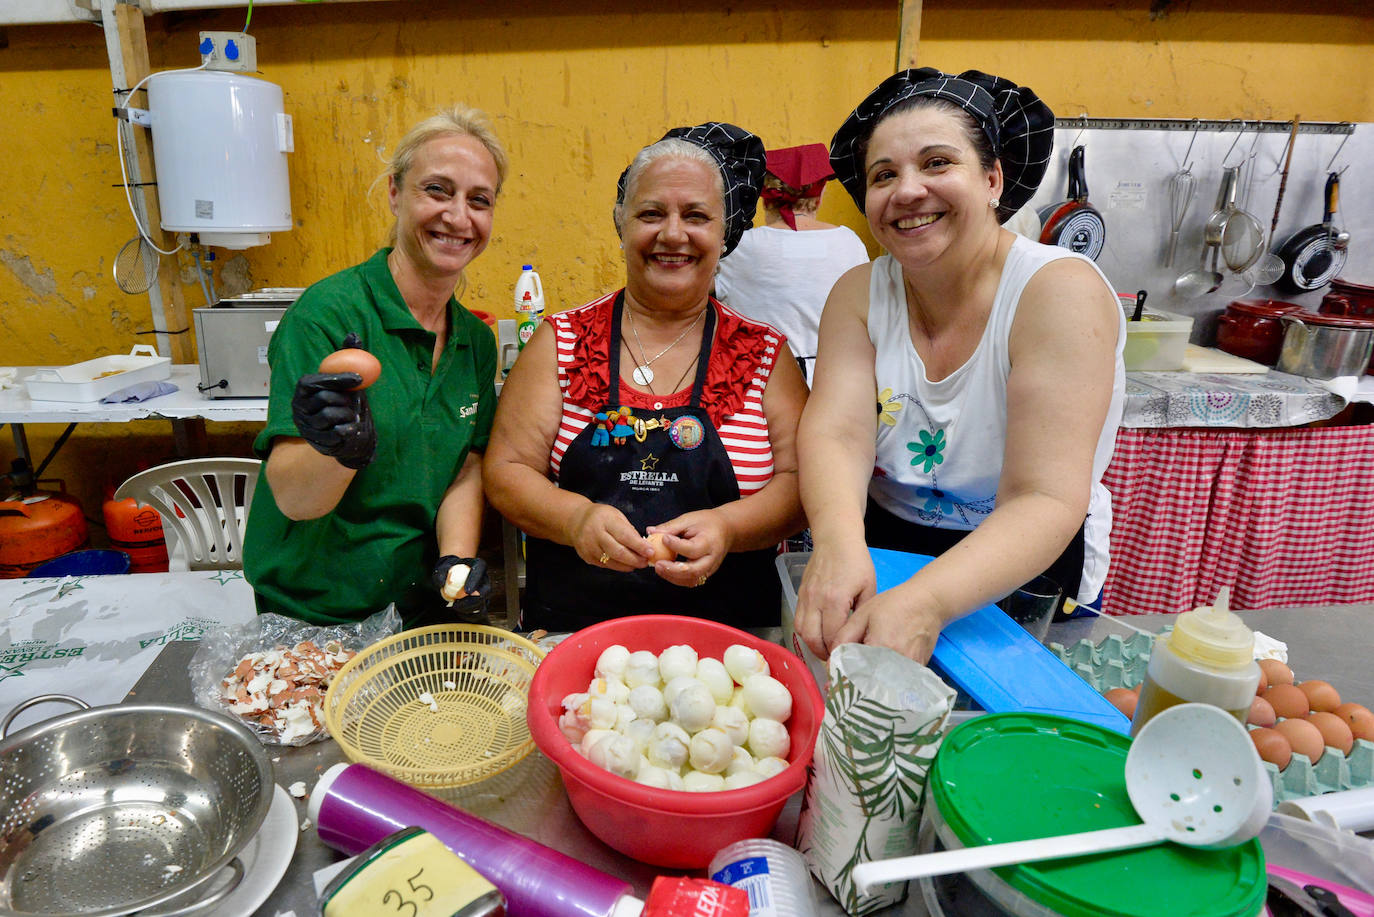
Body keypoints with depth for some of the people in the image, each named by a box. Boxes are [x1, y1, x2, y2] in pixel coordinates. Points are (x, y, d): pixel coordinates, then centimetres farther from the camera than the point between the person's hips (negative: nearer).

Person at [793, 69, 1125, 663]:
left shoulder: (1061, 292, -15)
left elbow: (1044, 502, -23)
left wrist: (924, 603, -40)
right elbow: (836, 433, -16)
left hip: (1023, 575, -4)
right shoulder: (858, 294, -2)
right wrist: (837, 542, -37)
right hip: (874, 555, 4)